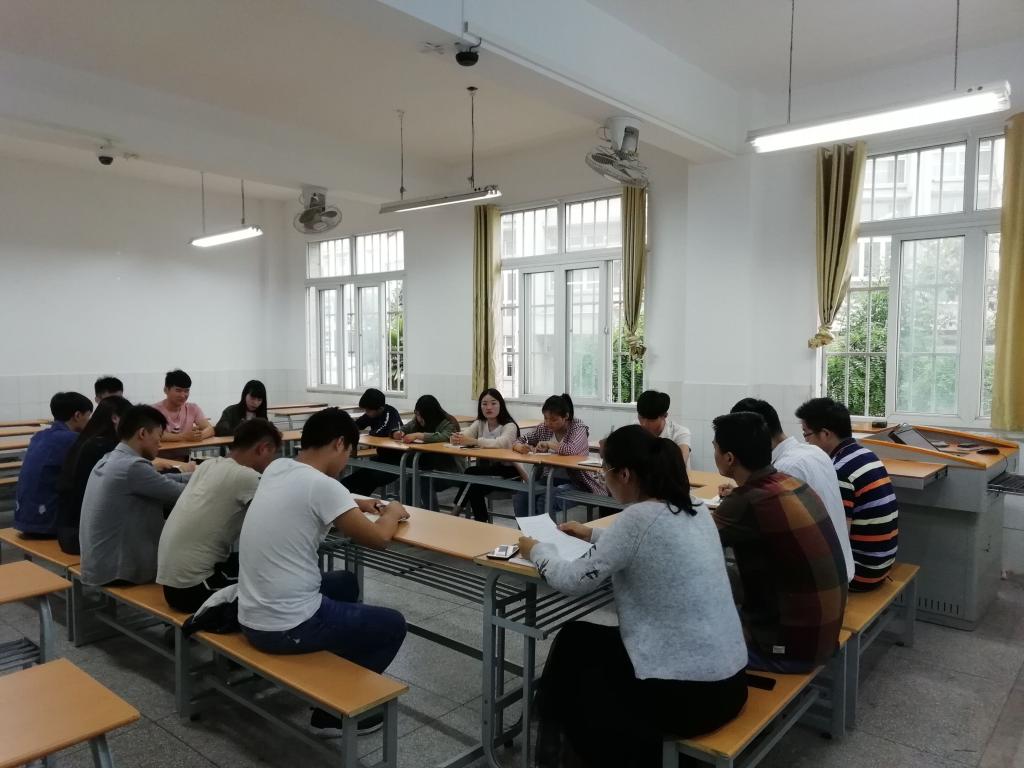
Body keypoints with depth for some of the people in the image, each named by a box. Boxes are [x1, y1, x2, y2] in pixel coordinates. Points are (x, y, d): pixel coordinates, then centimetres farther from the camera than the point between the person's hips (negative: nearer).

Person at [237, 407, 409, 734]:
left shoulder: (276, 469, 4)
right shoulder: (323, 485, -20)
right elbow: (378, 538, -16)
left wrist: (356, 504, 18)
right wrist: (393, 512, 5)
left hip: (252, 617, 9)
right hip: (287, 627, -8)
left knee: (345, 583, 31)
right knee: (393, 625, 11)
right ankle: (333, 710, 17)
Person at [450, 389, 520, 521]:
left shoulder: (509, 426, -13)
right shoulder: (479, 423, 6)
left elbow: (502, 442, -34)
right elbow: (464, 436, -11)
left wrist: (474, 441, -45)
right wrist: (457, 439, -36)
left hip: (507, 472, -5)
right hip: (484, 470, 6)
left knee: (472, 472, -23)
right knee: (474, 487, -24)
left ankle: (456, 513, -7)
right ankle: (482, 521, -5)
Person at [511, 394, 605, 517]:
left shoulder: (579, 428, -9)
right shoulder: (544, 428, 6)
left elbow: (572, 450, -29)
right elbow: (518, 442, 11)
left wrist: (548, 444, -18)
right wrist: (520, 447, -12)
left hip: (576, 482, -5)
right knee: (519, 497, -21)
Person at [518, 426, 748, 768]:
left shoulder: (639, 517, -21)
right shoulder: (696, 512, 3)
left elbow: (573, 581, -11)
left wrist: (537, 550, 7)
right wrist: (593, 535, 30)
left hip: (684, 694, -7)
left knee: (573, 642, 17)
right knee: (599, 643, 27)